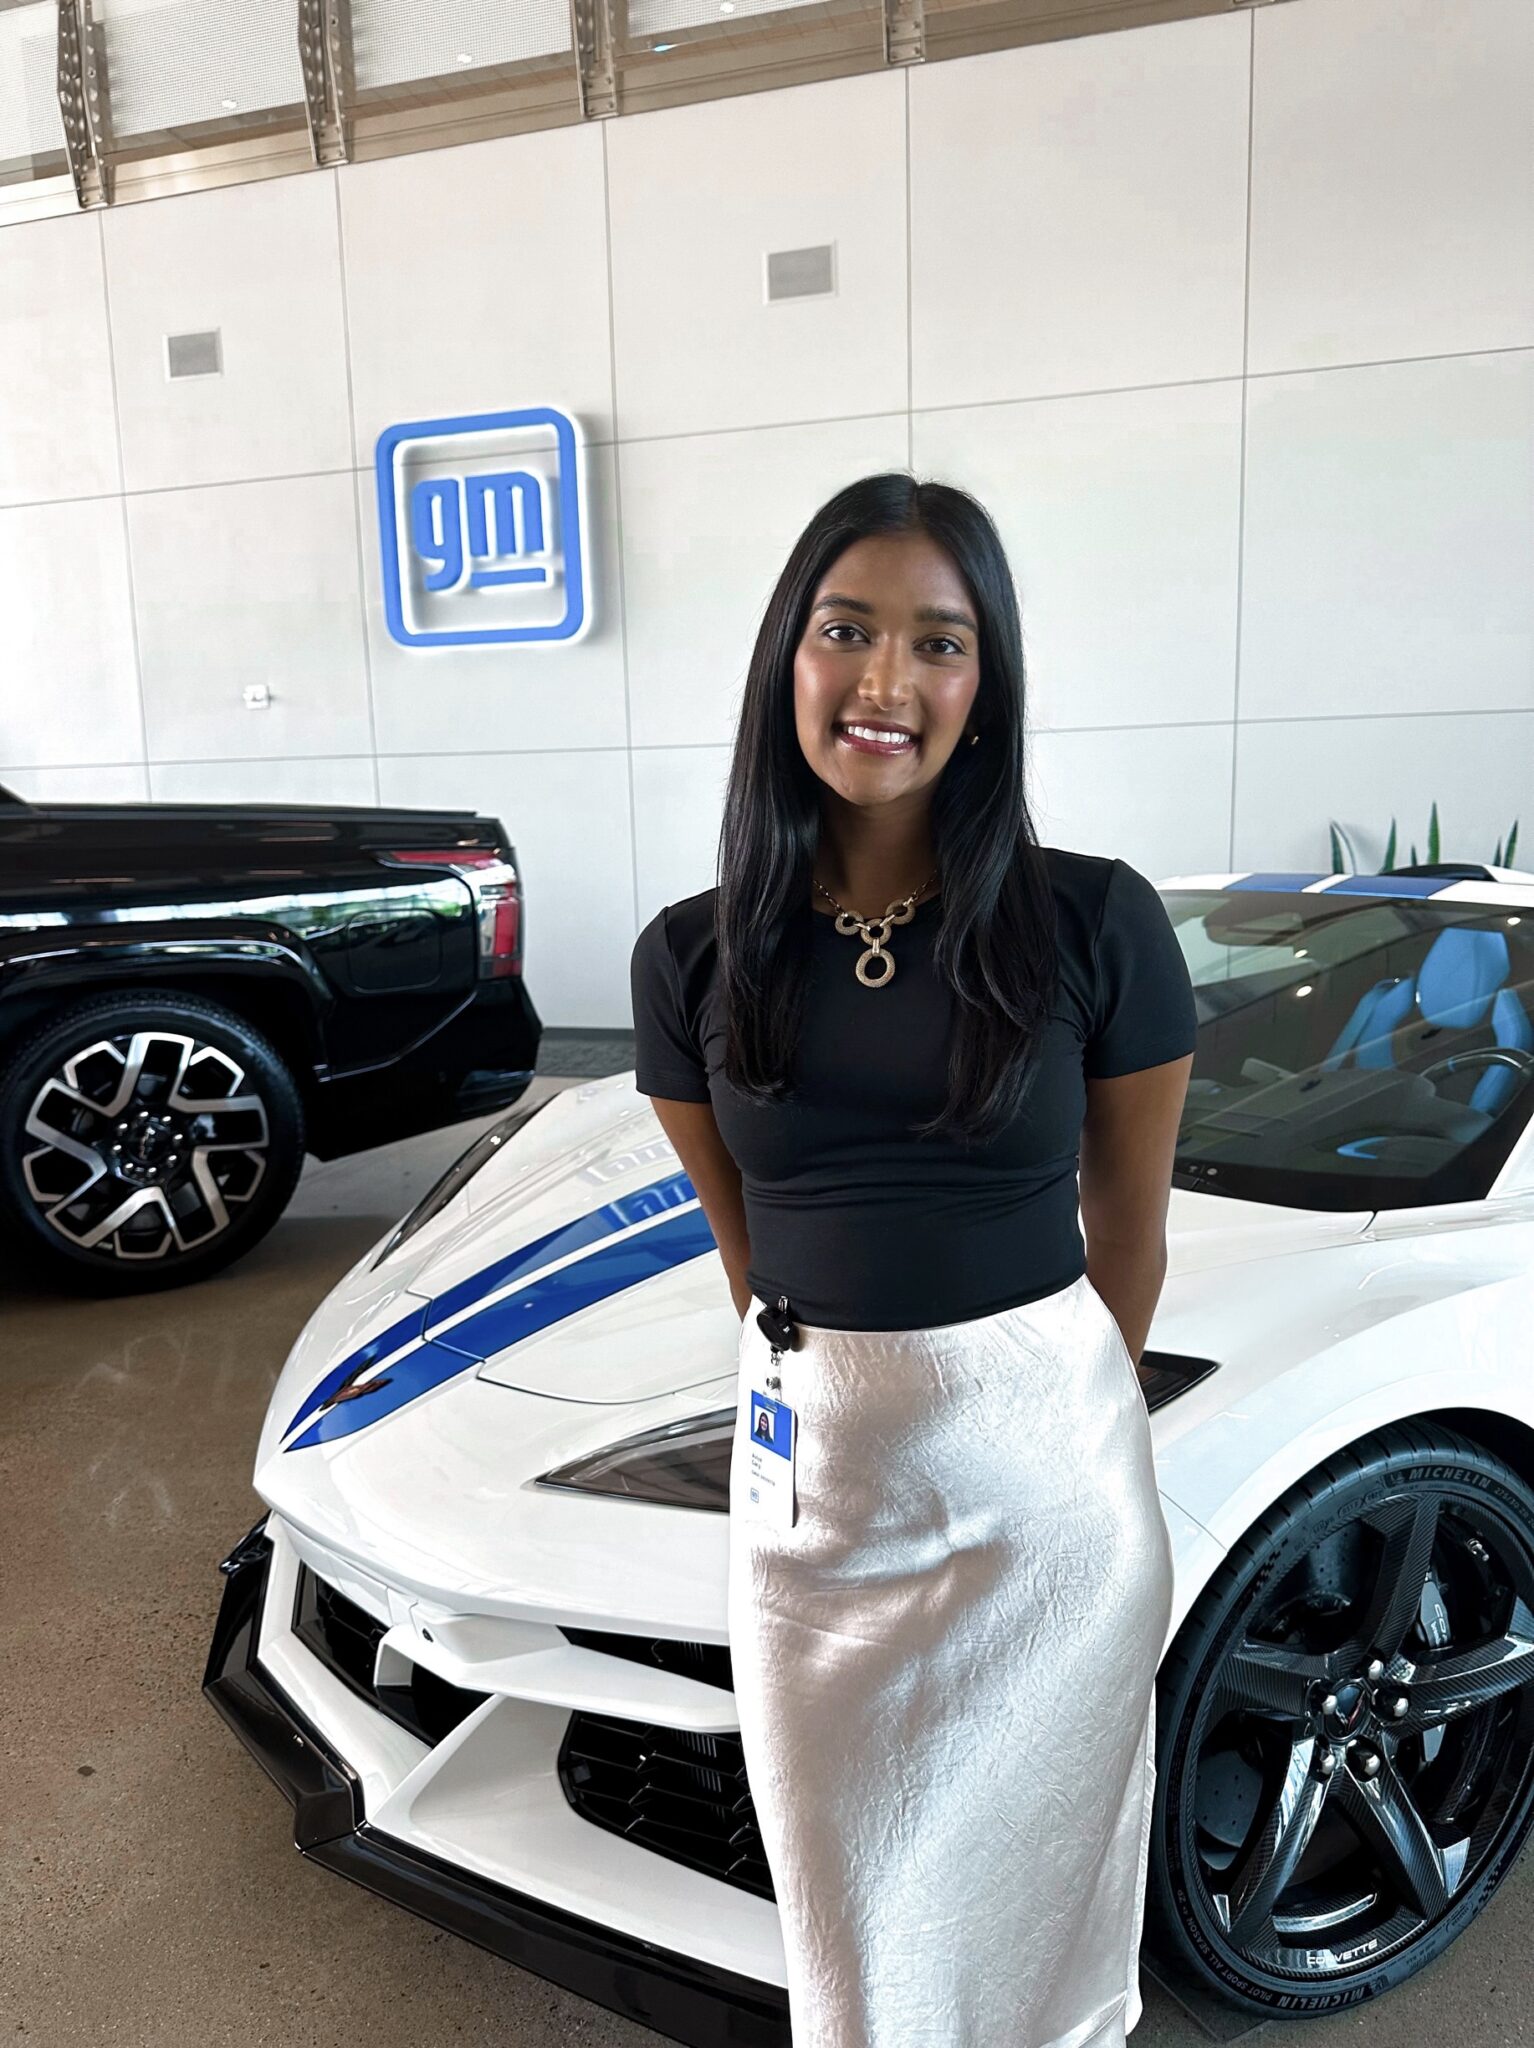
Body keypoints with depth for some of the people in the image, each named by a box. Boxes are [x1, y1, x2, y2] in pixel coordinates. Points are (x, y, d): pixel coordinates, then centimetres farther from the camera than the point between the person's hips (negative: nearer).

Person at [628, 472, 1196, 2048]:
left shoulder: (1095, 925, -10)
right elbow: (742, 1240, 8)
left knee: (1032, 1879, 18)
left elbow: (1126, 1225, 3)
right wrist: (843, 1384, 11)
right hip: (814, 1465, 2)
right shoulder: (693, 956, -3)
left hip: (1047, 1477, -1)